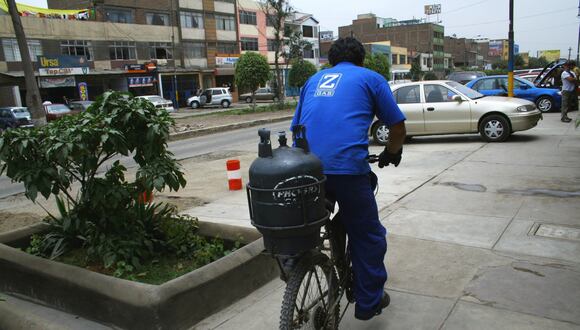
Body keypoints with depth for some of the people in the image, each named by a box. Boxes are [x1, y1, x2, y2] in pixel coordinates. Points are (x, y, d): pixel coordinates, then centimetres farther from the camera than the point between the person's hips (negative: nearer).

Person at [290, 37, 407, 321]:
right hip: (347, 167, -4)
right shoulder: (370, 78, 13)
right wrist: (390, 153, 32)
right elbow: (398, 127, 13)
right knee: (367, 236, 13)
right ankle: (369, 302, 24)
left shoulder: (314, 79, 25)